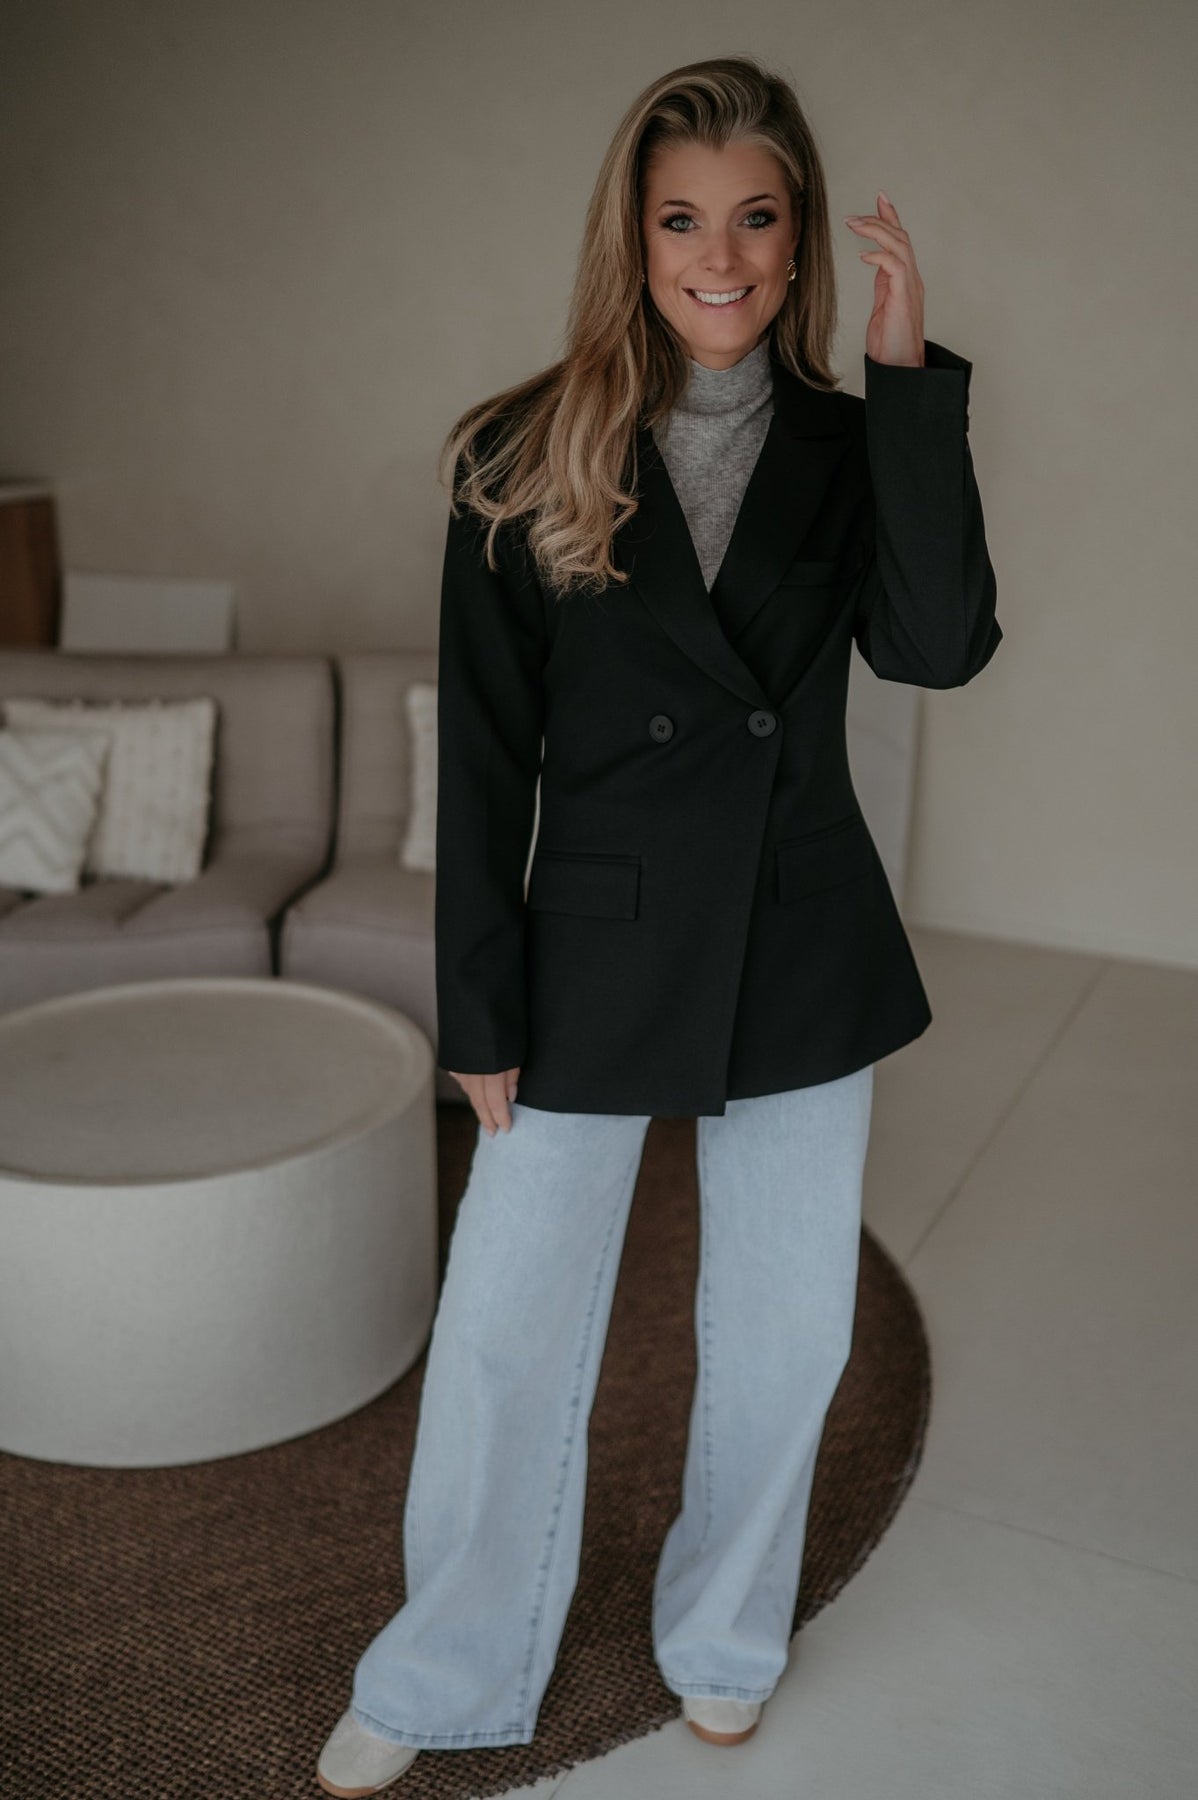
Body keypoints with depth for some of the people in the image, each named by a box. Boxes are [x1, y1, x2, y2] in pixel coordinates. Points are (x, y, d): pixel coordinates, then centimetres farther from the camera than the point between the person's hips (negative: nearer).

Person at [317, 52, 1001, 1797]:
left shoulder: (845, 448, 2)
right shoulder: (528, 457, -4)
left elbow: (940, 646, -17)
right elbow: (483, 758, -4)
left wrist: (908, 372, -17)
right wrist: (480, 1014, -5)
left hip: (805, 952, 2)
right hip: (599, 948, -1)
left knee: (786, 1331, 15)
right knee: (503, 1336, 8)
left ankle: (725, 1639, 43)